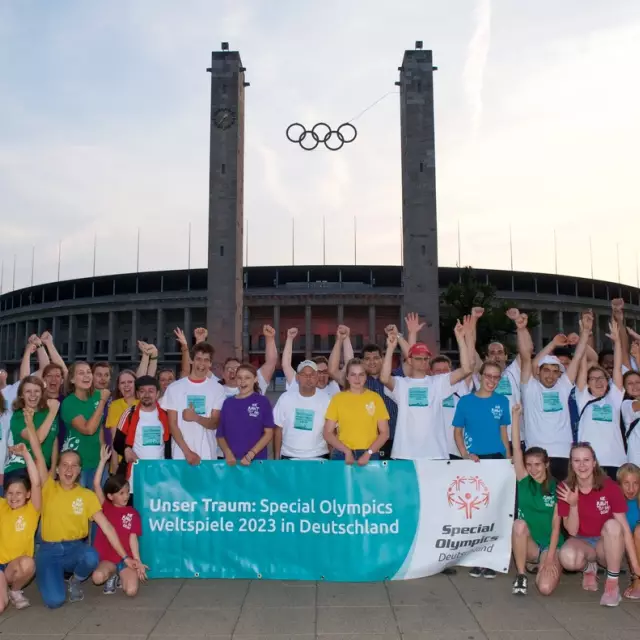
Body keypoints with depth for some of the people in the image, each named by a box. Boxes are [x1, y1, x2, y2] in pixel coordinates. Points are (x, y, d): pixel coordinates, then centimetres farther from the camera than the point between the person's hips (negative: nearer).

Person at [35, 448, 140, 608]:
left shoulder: (87, 495, -1)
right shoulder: (48, 488, -1)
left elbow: (107, 527, -3)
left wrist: (125, 557, -6)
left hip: (75, 548, 1)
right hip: (49, 550, -1)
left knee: (91, 558, -34)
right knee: (54, 600, -22)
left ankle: (75, 582, 3)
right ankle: (57, 579, 17)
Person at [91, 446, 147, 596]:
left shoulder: (133, 513, 3)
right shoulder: (105, 507, 2)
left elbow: (133, 539, -1)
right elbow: (96, 484, -7)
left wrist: (138, 561, -10)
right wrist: (103, 460, -11)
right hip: (107, 558, 1)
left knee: (131, 590, -24)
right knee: (97, 577, -32)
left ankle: (120, 577, 11)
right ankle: (112, 575, 4)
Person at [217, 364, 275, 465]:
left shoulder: (262, 402, -1)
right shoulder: (228, 402, 7)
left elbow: (269, 433, -4)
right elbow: (220, 434, 7)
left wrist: (250, 455, -12)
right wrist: (227, 453, -9)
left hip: (256, 460, -2)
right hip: (231, 461, 2)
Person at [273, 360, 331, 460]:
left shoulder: (326, 400, -5)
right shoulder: (285, 398, -3)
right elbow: (278, 430, 2)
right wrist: (277, 458, 0)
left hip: (318, 458, 0)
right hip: (288, 457, 1)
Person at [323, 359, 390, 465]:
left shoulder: (375, 397, 3)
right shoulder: (338, 398, 3)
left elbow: (384, 433, 4)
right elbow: (328, 433, 3)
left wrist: (368, 453, -8)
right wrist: (347, 451, -8)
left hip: (370, 456, 0)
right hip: (342, 455, 0)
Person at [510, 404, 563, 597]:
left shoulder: (556, 488, -5)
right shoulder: (524, 482, -2)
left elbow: (556, 525, -8)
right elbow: (516, 448, -11)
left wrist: (550, 558, -16)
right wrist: (516, 415, -15)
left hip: (550, 546, -1)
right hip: (528, 544, 1)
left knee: (545, 588, -26)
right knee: (519, 524, -33)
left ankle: (543, 566, 11)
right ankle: (521, 576, -17)